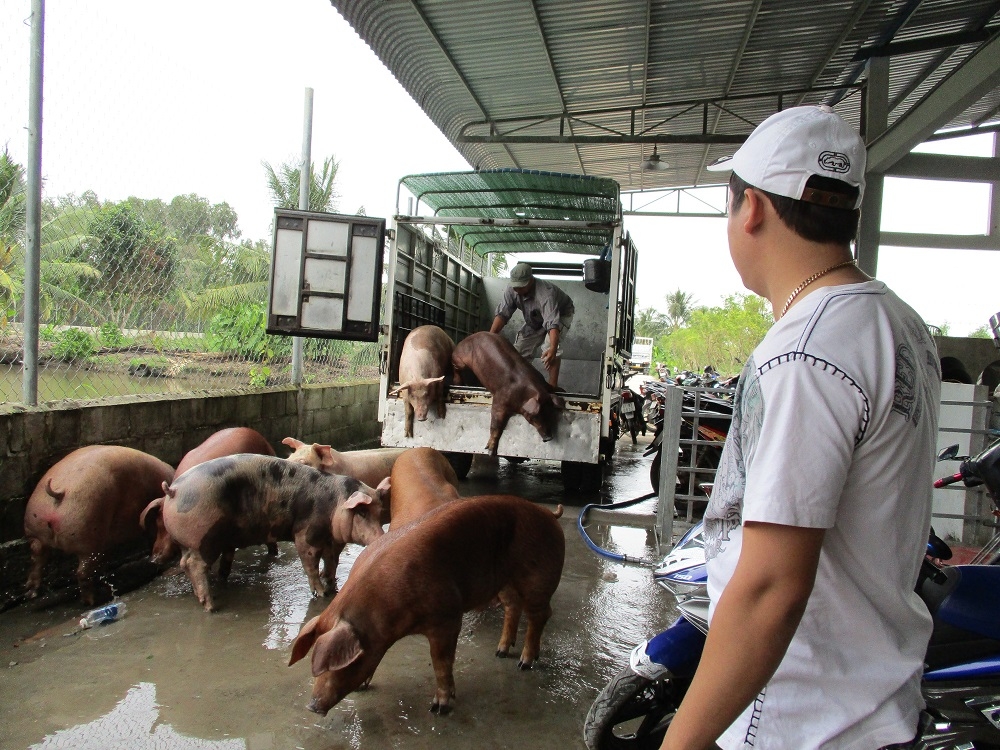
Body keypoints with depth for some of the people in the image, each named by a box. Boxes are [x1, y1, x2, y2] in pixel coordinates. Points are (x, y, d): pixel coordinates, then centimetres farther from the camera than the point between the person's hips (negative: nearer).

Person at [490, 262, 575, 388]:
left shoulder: (545, 294, -43)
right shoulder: (511, 290, -25)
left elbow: (552, 323, -53)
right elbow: (502, 314, -28)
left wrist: (553, 349, -67)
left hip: (561, 314, -6)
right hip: (535, 320, 7)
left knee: (549, 345, -29)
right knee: (520, 347, 2)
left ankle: (552, 385, -26)